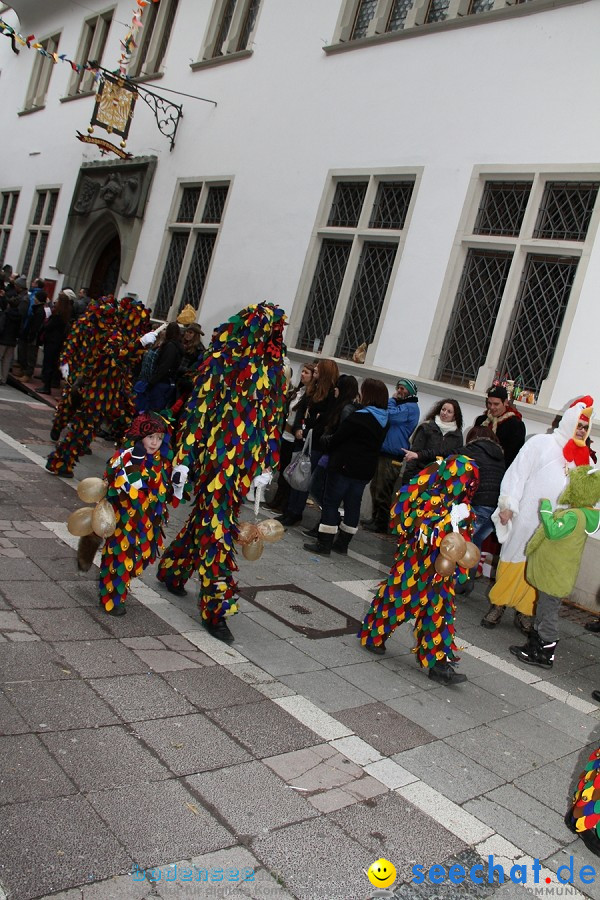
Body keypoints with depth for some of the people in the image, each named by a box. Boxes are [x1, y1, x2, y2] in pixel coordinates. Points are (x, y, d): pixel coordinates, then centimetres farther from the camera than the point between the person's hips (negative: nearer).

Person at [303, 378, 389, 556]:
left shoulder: (359, 416, -17)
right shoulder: (384, 420, 8)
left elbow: (337, 438, -13)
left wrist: (325, 440, 8)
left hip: (345, 466, -7)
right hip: (365, 470, 8)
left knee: (331, 502, 0)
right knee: (353, 504, 14)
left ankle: (324, 543, 0)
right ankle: (343, 542, 22)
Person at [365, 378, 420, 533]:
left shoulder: (411, 407, -11)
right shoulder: (399, 404, 19)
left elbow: (389, 415, -22)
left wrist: (392, 399, -7)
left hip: (393, 457, -10)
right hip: (383, 452, 10)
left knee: (383, 491, -4)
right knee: (375, 487, 15)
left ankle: (381, 523, 5)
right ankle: (375, 518, 26)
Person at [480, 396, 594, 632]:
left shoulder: (582, 457, 12)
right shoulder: (542, 443, -1)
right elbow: (517, 474, -4)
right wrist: (507, 505, -10)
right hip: (527, 517, -3)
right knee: (513, 561, 5)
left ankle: (525, 611, 19)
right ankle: (498, 605, 19)